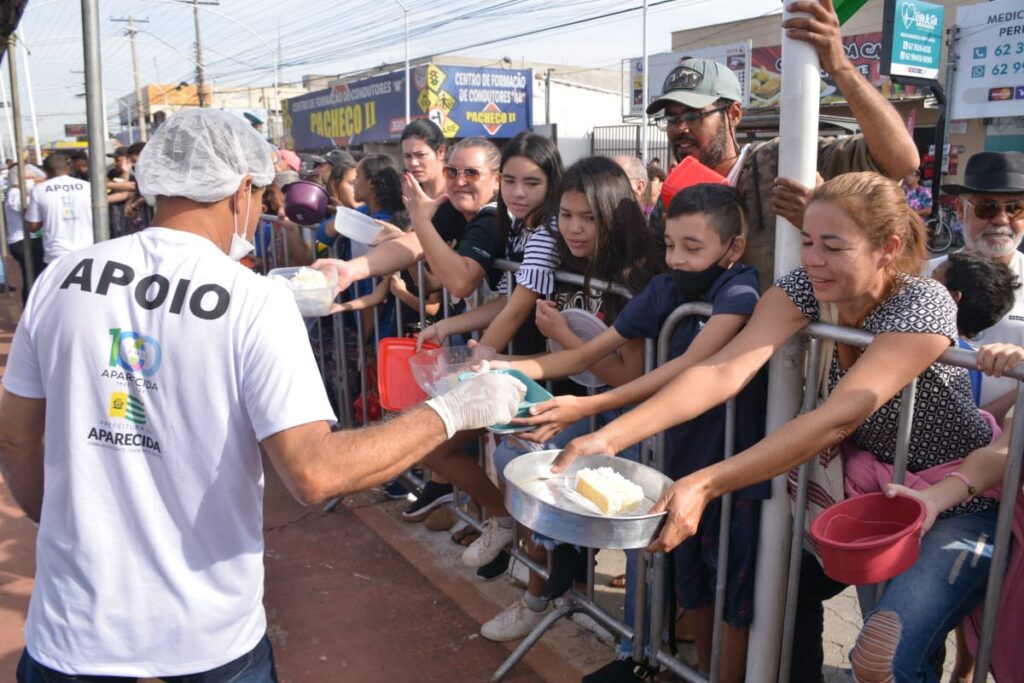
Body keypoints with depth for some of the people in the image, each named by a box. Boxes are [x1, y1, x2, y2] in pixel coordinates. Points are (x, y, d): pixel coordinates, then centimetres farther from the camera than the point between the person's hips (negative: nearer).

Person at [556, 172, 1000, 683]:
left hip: (962, 506, -5)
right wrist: (610, 437, -40)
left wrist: (704, 485, -47)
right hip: (872, 490, 6)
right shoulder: (804, 288, -12)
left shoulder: (924, 305, -26)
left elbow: (836, 418, -37)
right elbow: (723, 371, -26)